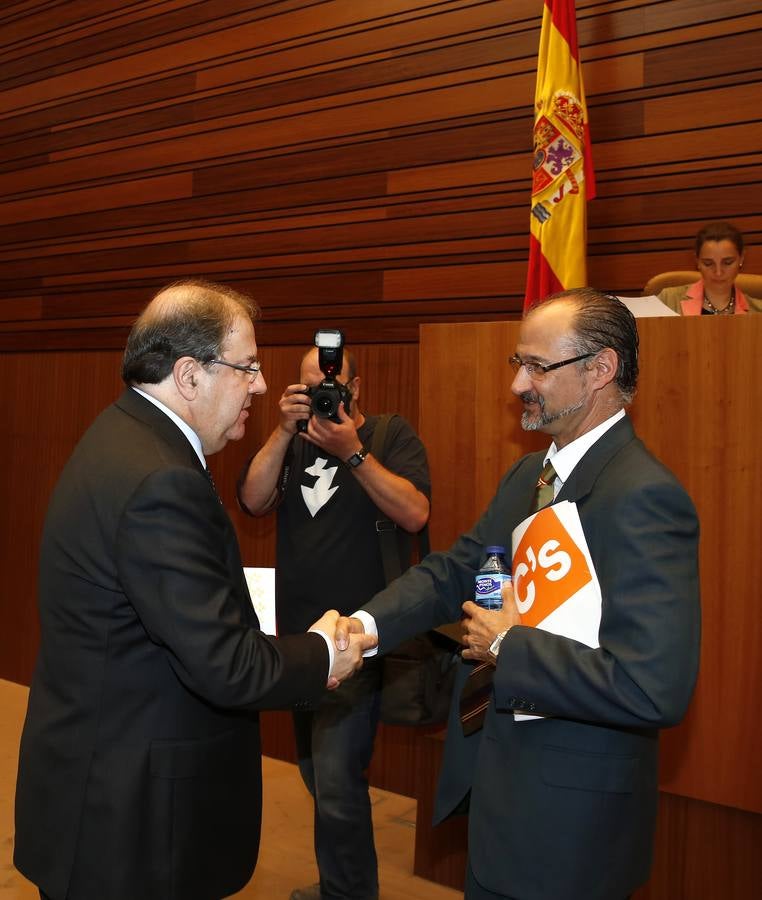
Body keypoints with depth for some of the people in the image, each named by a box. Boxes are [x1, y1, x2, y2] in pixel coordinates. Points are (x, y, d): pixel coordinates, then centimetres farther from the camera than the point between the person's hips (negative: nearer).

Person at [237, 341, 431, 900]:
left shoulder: (391, 435, -3)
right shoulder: (294, 440, 10)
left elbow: (414, 514, -18)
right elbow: (254, 501, -6)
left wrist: (351, 451, -24)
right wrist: (285, 432, -16)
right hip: (299, 633, 6)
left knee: (337, 781, -10)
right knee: (316, 770, 19)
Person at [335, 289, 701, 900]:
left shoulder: (645, 497, -26)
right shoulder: (529, 476, 5)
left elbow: (654, 688, -33)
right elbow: (455, 570, 4)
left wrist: (508, 646, -23)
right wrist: (366, 623, -14)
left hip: (567, 821, -8)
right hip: (500, 781, 8)